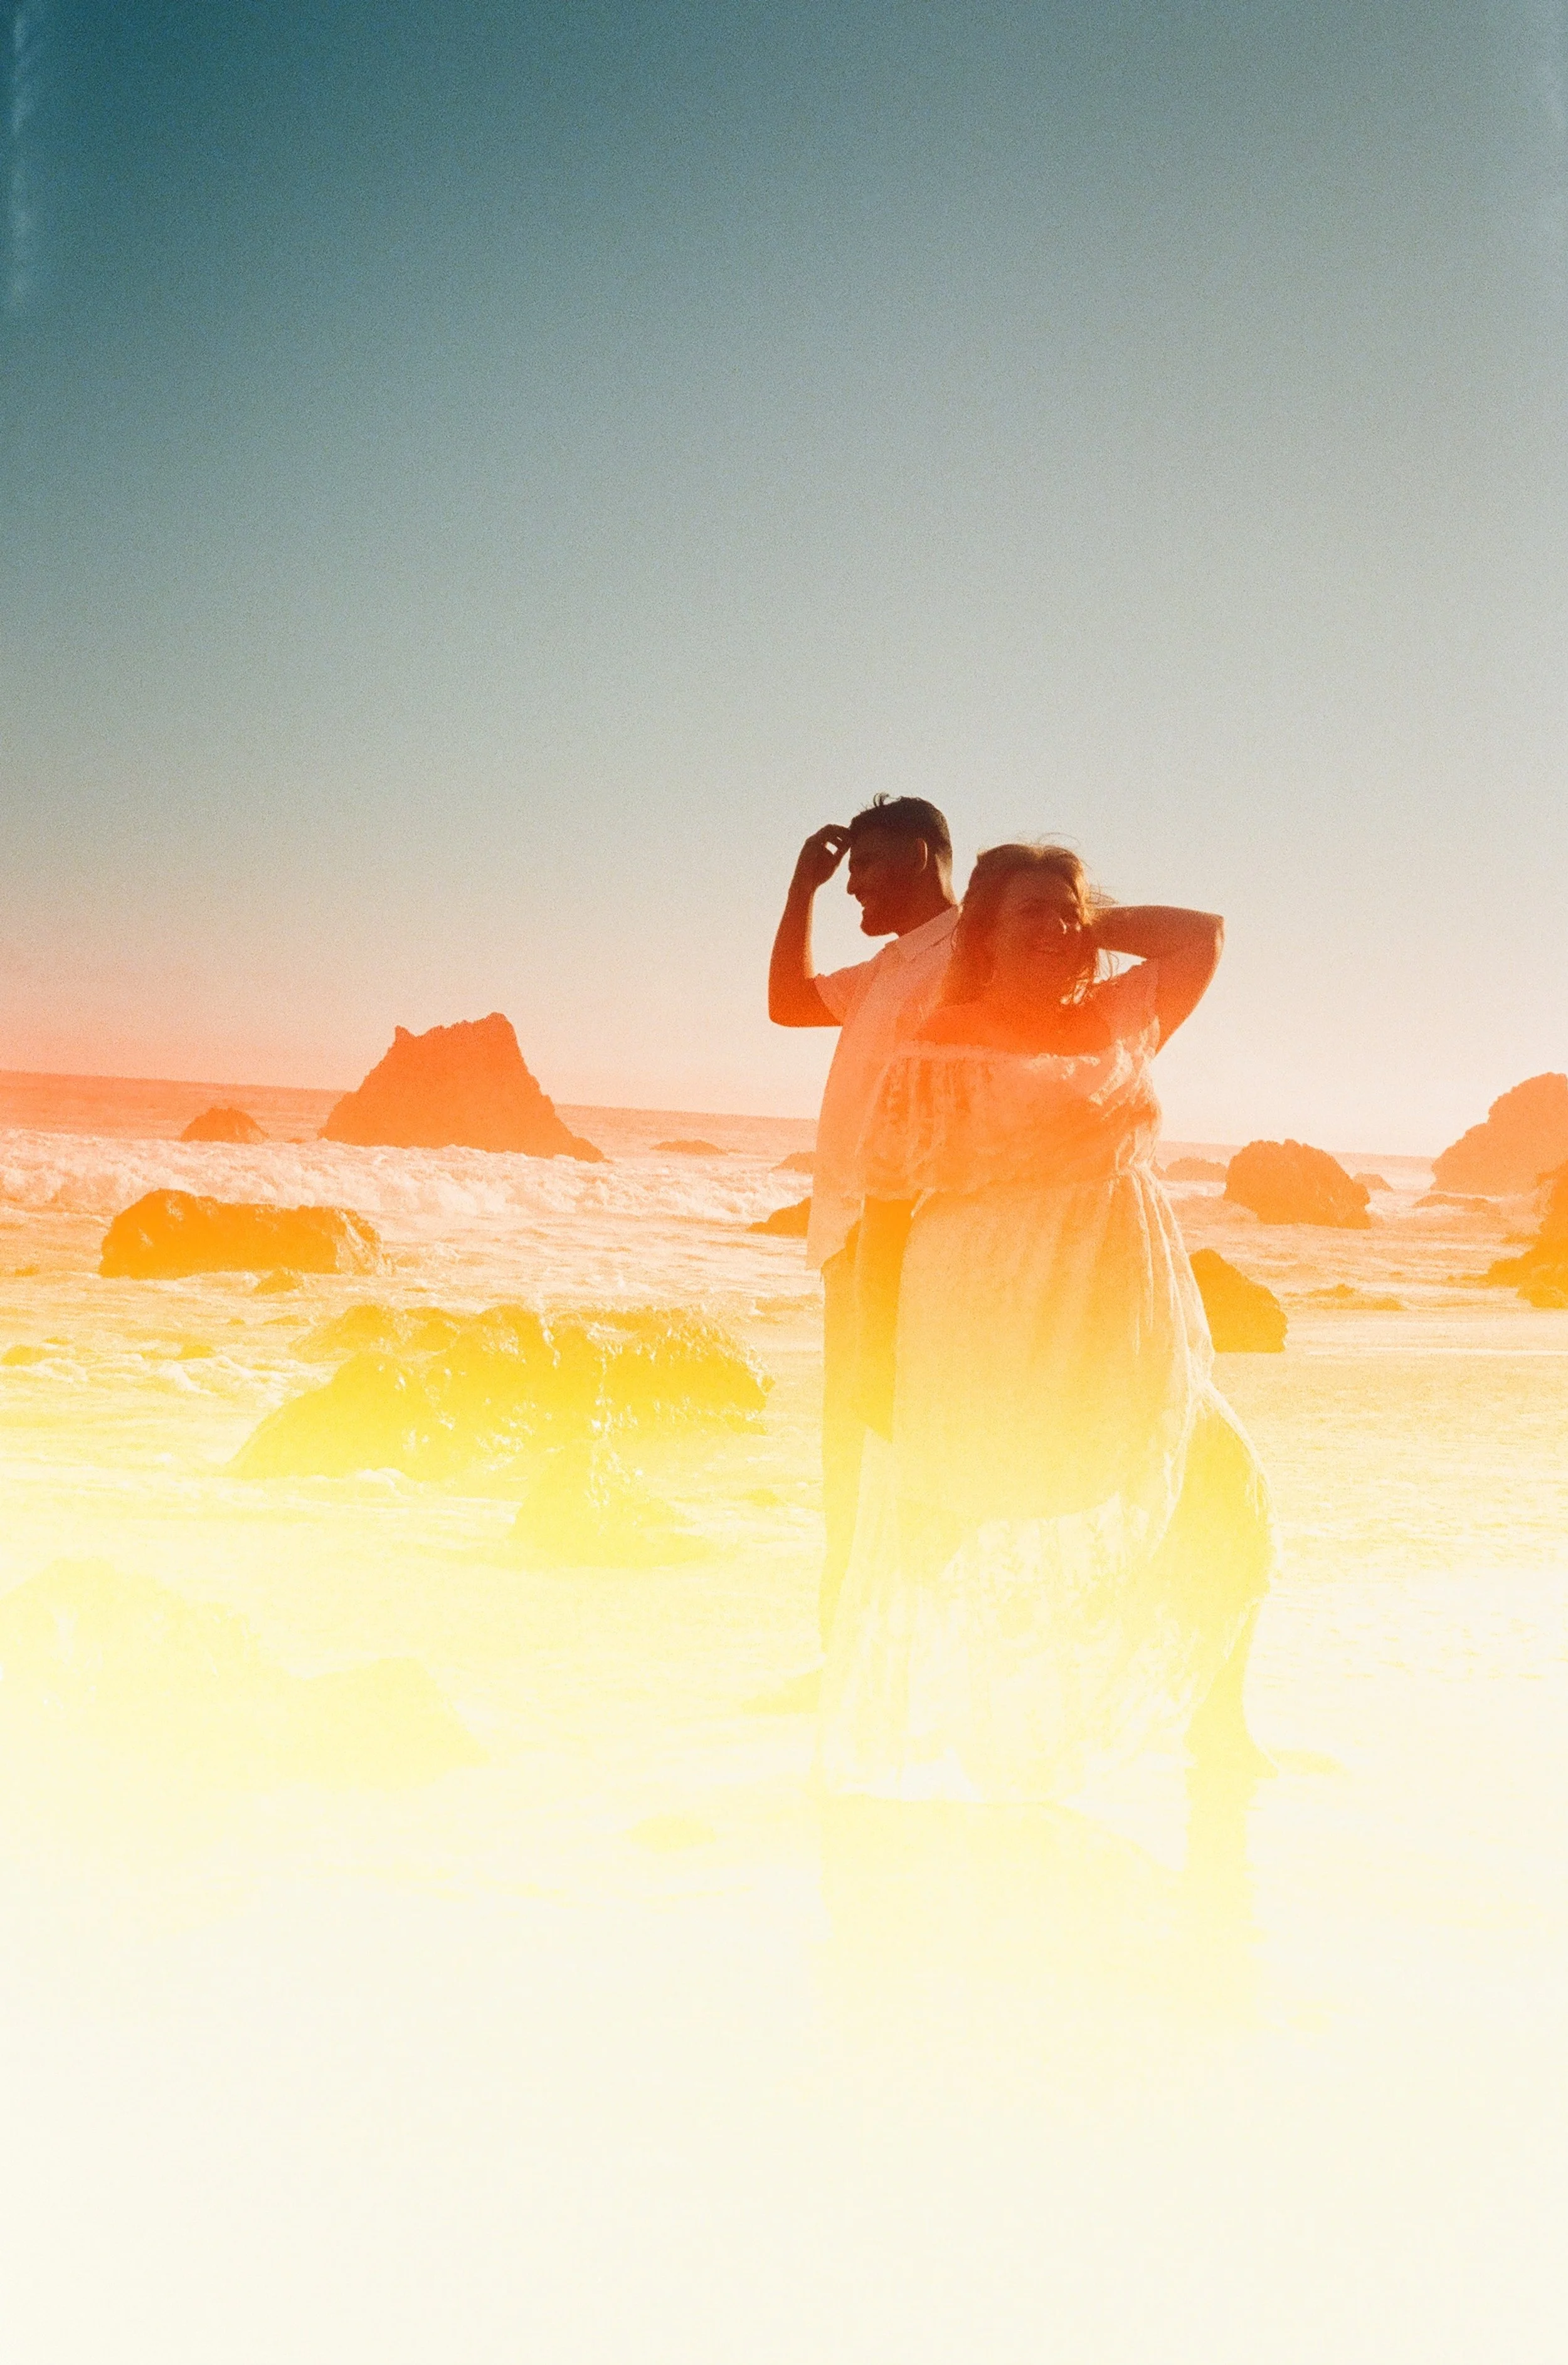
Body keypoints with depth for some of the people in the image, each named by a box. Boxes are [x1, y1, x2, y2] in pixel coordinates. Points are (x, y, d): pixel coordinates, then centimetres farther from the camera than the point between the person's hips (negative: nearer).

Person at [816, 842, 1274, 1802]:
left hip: (1126, 1333, 6)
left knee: (1225, 1502, 7)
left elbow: (1200, 932, 23)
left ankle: (1217, 1724, 26)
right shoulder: (941, 1055, -8)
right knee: (960, 1547, -2)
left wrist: (1092, 921, 13)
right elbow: (885, 1210, -10)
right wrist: (878, 1358, -15)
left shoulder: (1116, 1022, 10)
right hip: (988, 1340, -6)